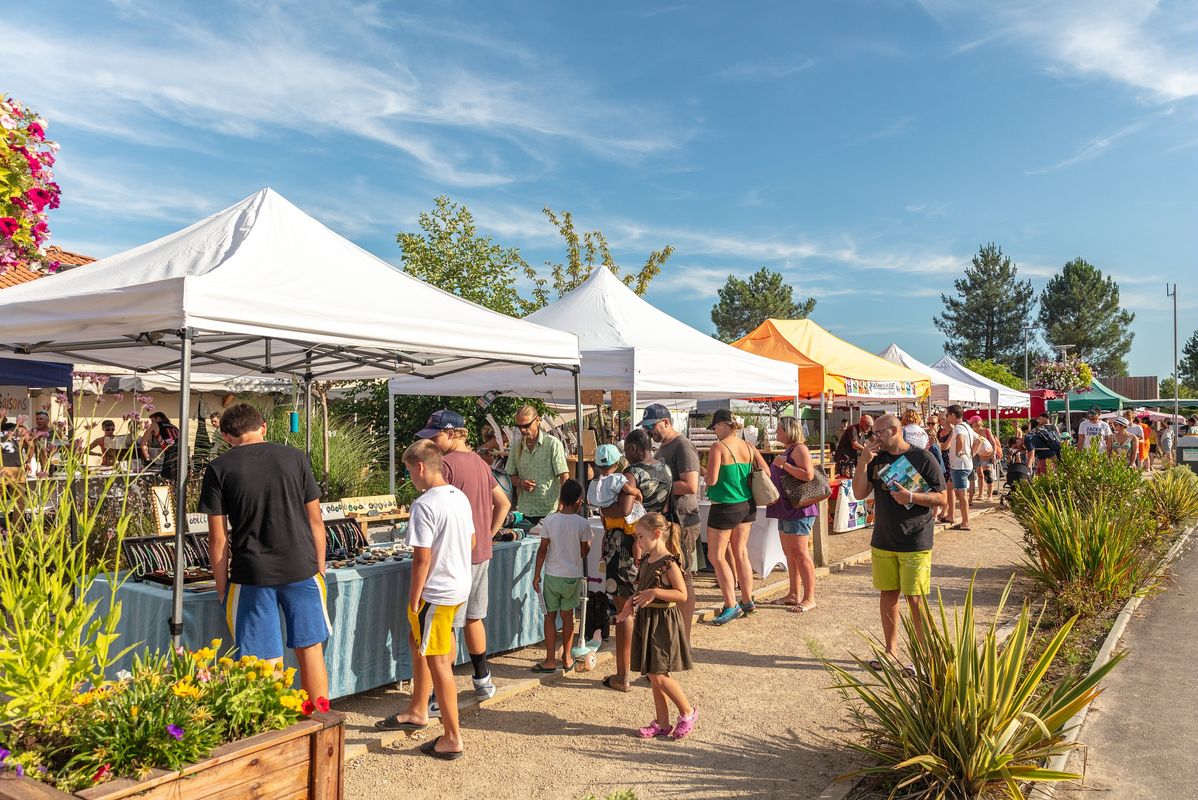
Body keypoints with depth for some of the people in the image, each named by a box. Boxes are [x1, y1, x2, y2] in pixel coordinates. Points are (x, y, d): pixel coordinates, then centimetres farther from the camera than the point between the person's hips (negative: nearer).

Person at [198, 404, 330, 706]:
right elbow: (315, 520, 5)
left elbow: (218, 538, -2)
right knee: (311, 650, 14)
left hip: (251, 576, -1)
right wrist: (320, 567, 15)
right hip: (302, 568, 2)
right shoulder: (294, 457, 3)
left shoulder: (219, 469, -1)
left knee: (266, 664, 7)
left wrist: (222, 588, 7)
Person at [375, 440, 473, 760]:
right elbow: (472, 541, 14)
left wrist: (414, 599, -12)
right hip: (460, 586, 9)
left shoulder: (425, 505, -20)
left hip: (436, 593, -9)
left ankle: (452, 739, 10)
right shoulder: (460, 497, 5)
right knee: (417, 641, 25)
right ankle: (417, 711, 39)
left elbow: (422, 558, -20)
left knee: (438, 662, 1)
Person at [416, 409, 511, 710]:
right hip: (481, 553, 8)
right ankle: (483, 681, 29)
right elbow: (504, 503, 18)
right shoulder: (480, 463, 11)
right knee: (473, 618, 19)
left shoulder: (446, 464, -15)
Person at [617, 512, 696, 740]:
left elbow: (682, 594, -19)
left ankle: (688, 712, 15)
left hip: (663, 623, -8)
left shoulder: (669, 563, -16)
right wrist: (632, 605, 5)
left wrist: (655, 592, -26)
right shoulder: (646, 561, 8)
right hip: (646, 620, 8)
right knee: (653, 677, 12)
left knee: (659, 676, -6)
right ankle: (662, 723, 22)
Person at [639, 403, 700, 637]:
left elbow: (690, 486, -23)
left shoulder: (683, 446, -13)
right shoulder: (662, 447, 17)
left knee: (683, 579, -3)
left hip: (682, 523, -10)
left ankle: (684, 638, 4)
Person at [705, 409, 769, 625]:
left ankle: (731, 606, 1)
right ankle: (748, 601, 26)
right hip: (747, 505, 7)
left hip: (725, 508, -7)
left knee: (717, 556, 3)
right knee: (740, 553, 17)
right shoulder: (748, 447, 4)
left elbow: (711, 480, -21)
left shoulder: (718, 448, -16)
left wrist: (706, 474, 1)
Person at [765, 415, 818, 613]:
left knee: (800, 553, -8)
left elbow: (808, 474, -25)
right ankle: (793, 595, 20)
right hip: (786, 508, 10)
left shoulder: (799, 449, -11)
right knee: (789, 553, 13)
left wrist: (783, 464, -20)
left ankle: (809, 598, -3)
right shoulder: (787, 450, 19)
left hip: (799, 509, -10)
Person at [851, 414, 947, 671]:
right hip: (883, 541, 5)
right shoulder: (877, 459, 7)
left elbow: (941, 498, -7)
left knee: (914, 599, -1)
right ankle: (891, 651, 24)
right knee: (888, 594, 12)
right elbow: (859, 494, 2)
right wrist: (862, 463, -10)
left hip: (915, 543, -5)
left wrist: (911, 497, -22)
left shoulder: (922, 458, -8)